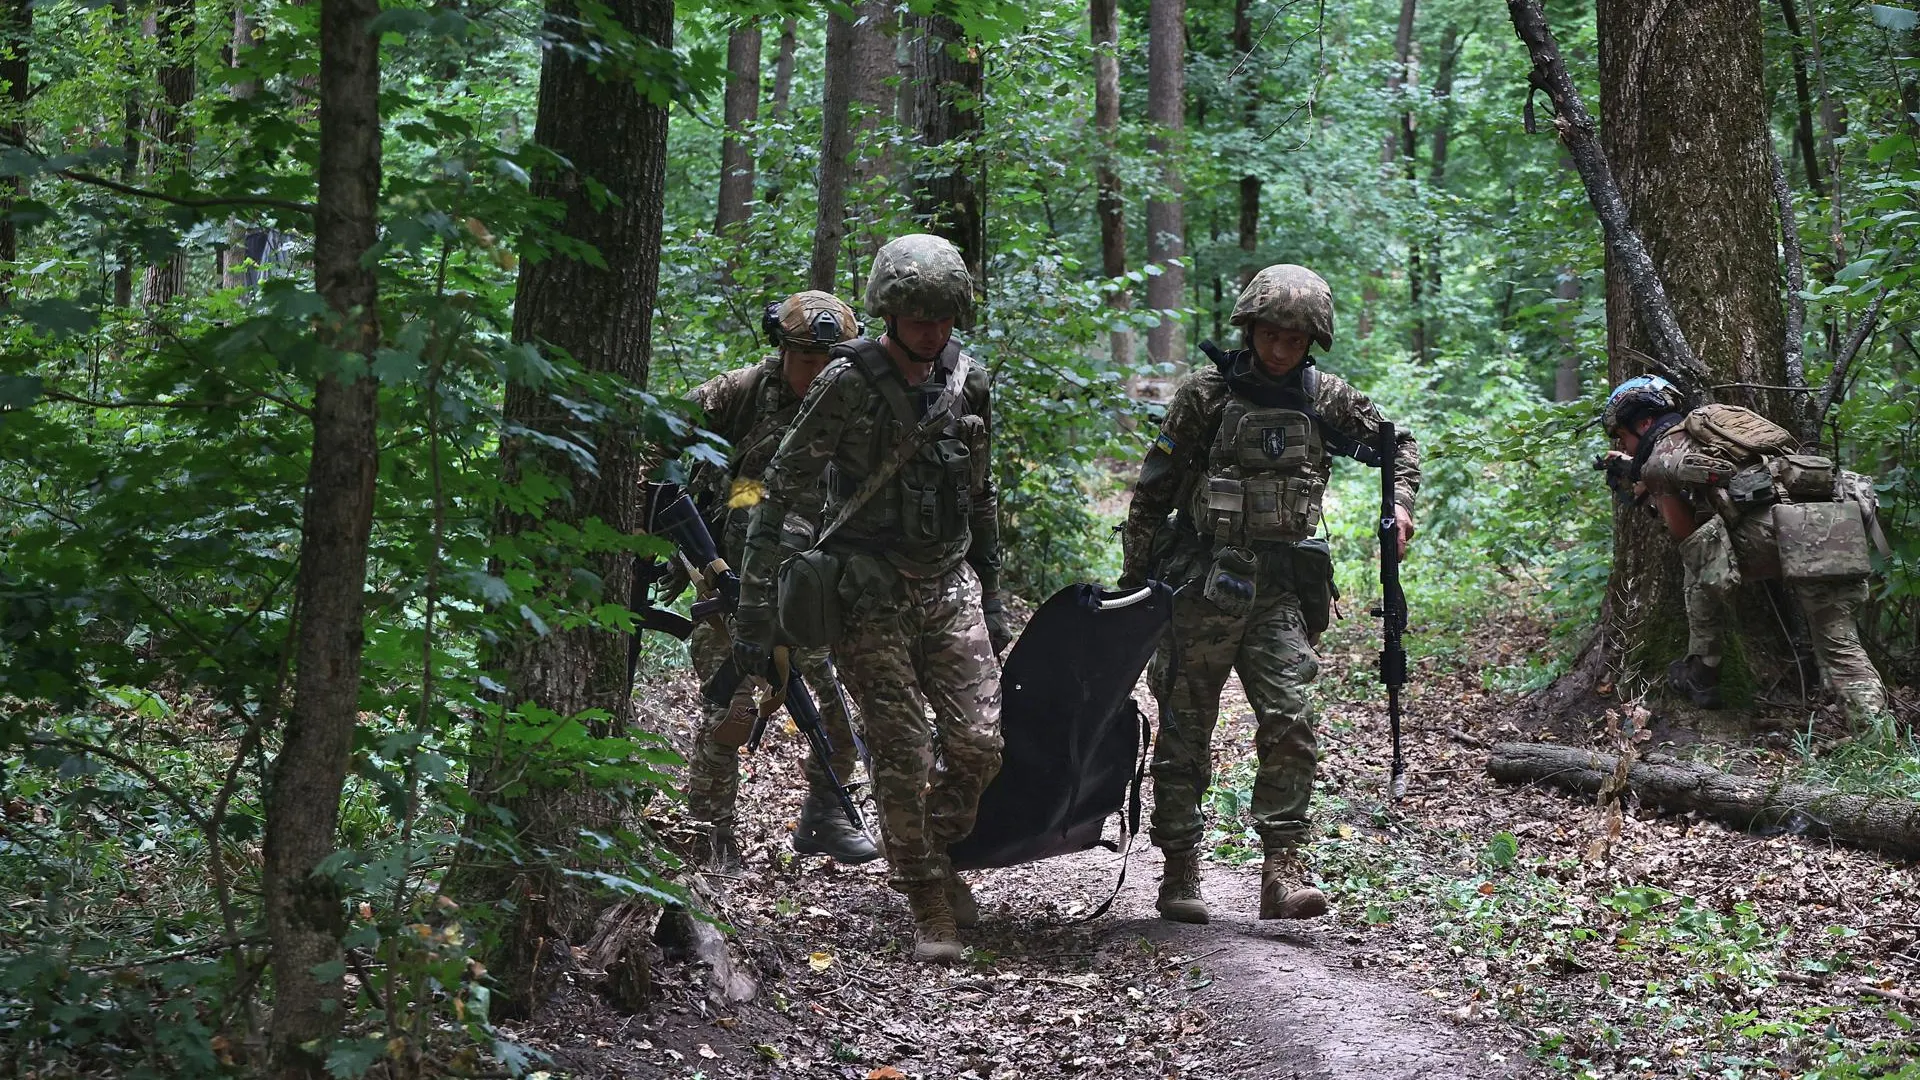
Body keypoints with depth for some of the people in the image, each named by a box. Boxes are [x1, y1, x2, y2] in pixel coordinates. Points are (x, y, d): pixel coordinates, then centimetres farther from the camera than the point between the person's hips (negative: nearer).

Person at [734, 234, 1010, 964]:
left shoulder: (966, 380, 6)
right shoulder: (849, 383, -11)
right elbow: (782, 489, -10)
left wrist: (992, 597, 18)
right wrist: (756, 600, -13)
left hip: (949, 583, 5)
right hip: (871, 594, -5)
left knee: (979, 743, -1)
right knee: (902, 753, -5)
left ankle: (940, 854, 25)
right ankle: (928, 904, 9)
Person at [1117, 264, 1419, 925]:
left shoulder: (1323, 398, 7)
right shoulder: (1206, 394, -3)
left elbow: (1397, 442, 21)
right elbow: (1152, 491, 0)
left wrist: (1400, 501, 1)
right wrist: (1134, 581, 0)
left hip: (1279, 590, 2)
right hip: (1202, 585, -2)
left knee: (1290, 722, -12)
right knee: (1186, 733, 4)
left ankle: (1282, 872, -10)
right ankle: (1179, 874, 14)